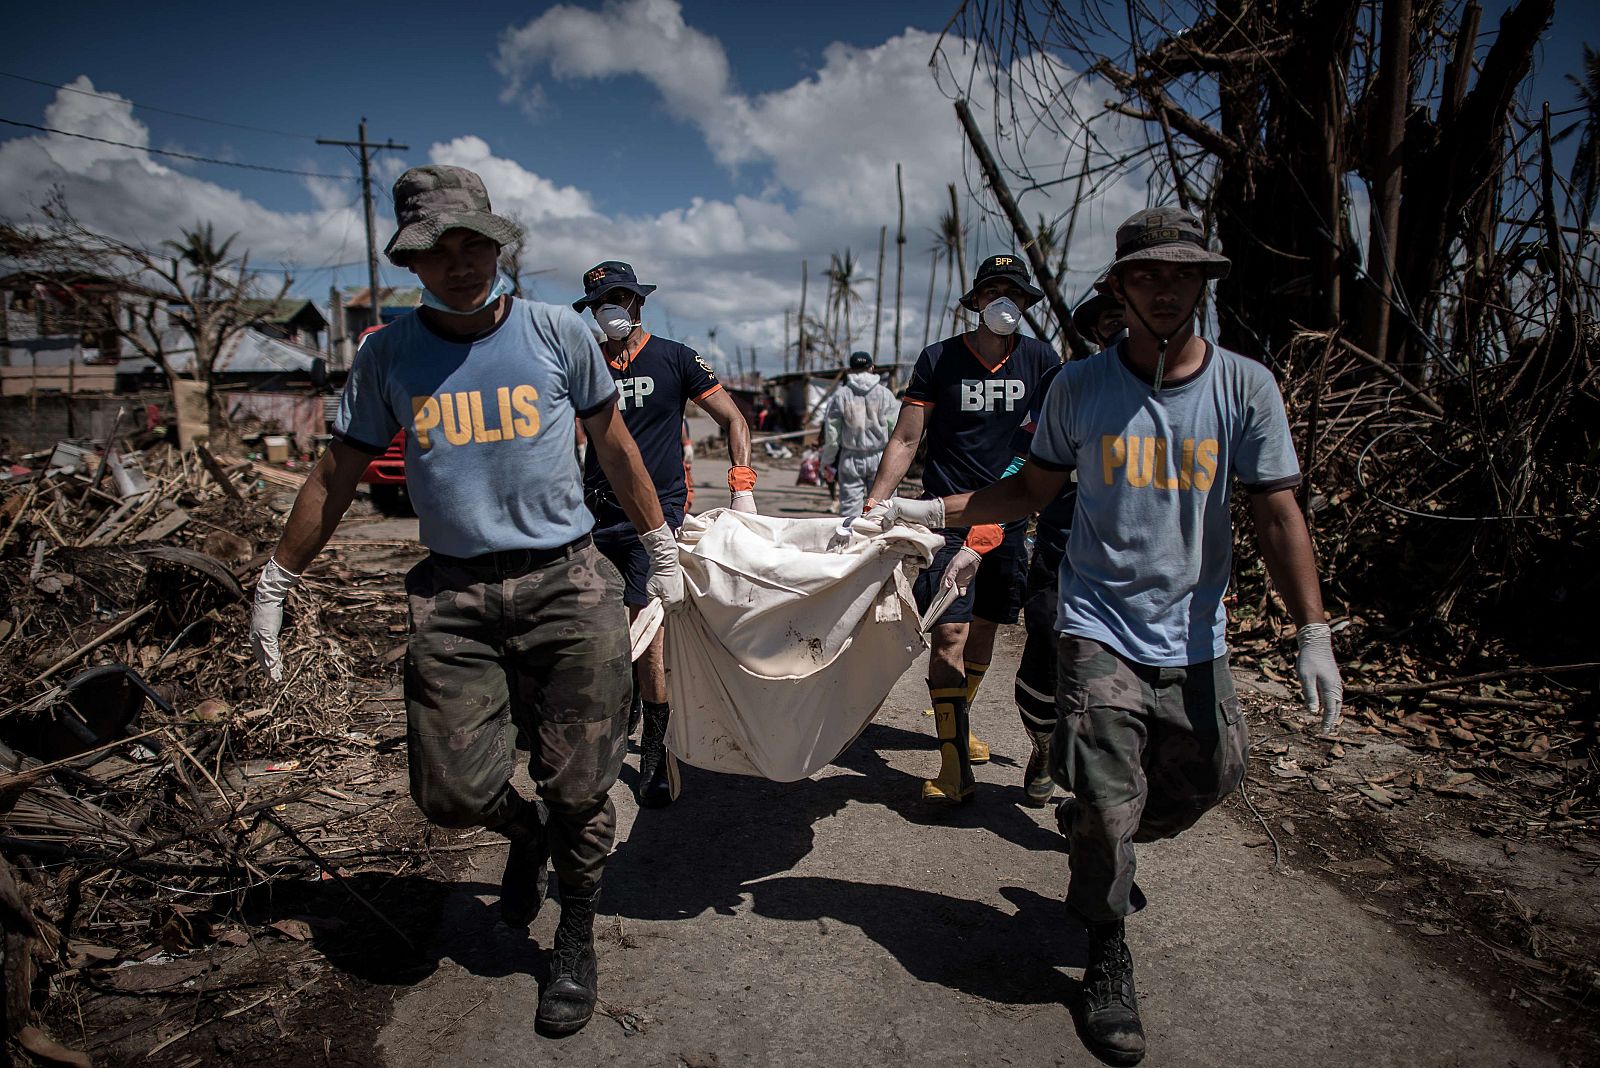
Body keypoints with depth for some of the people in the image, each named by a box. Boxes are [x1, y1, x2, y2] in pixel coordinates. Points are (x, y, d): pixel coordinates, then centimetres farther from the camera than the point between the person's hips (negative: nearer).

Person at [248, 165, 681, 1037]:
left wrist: (661, 549, 14)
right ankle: (527, 831, 36)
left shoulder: (557, 332, 3)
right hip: (452, 594, 2)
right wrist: (274, 583, 16)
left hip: (566, 582, -1)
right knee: (454, 793, -1)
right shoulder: (388, 355, 7)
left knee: (577, 789, 3)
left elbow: (612, 443, 11)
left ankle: (576, 943, 29)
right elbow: (338, 474, 14)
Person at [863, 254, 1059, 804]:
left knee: (985, 625, 13)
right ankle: (954, 763, -7)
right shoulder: (939, 359, -2)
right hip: (949, 515, -3)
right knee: (949, 631, -13)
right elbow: (905, 440, -1)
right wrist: (872, 506, -10)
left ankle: (958, 722, 36)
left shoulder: (1041, 360, 5)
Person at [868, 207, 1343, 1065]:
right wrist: (925, 511, -2)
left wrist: (1313, 632, -12)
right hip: (1100, 629, -2)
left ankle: (1095, 841, 46)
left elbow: (1276, 513, -4)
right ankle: (1108, 958, 23)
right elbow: (1031, 490, 7)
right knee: (1108, 805, -4)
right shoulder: (1080, 385, -2)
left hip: (1195, 640, 2)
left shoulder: (1245, 387, -3)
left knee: (1209, 778, 14)